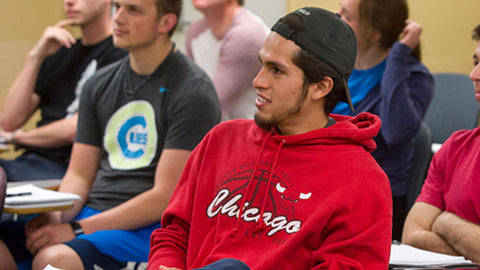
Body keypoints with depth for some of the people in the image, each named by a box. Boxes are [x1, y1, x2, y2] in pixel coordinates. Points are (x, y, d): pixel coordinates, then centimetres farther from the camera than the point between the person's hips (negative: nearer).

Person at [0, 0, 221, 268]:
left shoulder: (192, 91, -7)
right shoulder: (100, 84, 15)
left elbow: (166, 198, -13)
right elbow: (79, 175, 16)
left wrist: (78, 230, -17)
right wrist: (56, 216, -8)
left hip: (150, 229, -6)